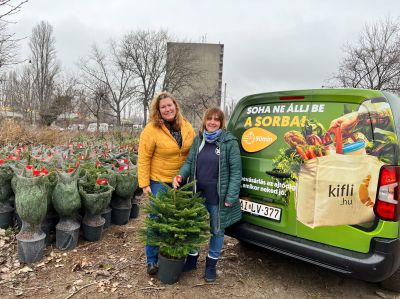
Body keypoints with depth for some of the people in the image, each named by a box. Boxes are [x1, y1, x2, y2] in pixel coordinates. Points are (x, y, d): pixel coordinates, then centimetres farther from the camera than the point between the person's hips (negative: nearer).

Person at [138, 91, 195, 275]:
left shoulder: (186, 126, 0)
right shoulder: (151, 129, -14)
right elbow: (143, 158, -12)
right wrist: (144, 184, -14)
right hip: (159, 182, -4)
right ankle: (152, 260, 23)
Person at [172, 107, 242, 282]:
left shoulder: (230, 142, -11)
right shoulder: (198, 140, 4)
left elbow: (236, 171, -12)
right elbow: (189, 162, 7)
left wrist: (231, 197, -16)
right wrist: (180, 175, -13)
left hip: (218, 196, -4)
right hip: (198, 193, 4)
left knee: (217, 230, 14)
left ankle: (211, 264, 35)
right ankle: (192, 259, 39)